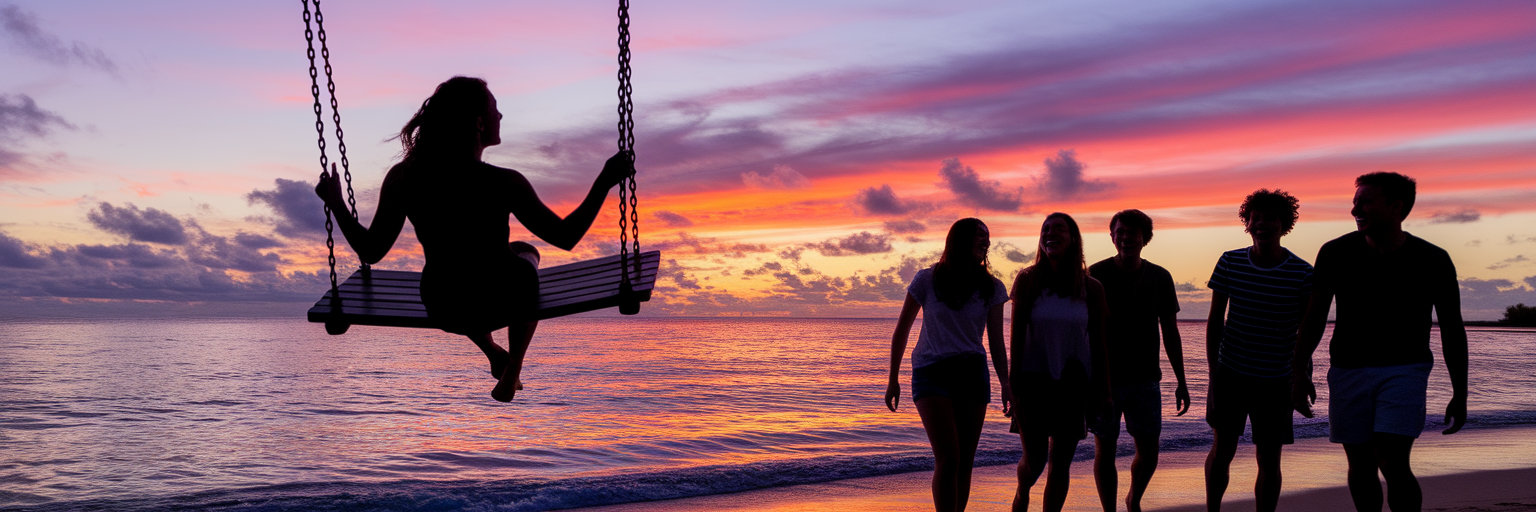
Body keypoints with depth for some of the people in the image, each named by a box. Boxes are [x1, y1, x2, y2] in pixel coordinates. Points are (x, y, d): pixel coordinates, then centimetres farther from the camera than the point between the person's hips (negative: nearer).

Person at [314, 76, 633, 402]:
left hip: (443, 312, 3)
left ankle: (494, 355, 49)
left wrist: (335, 204, 11)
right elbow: (566, 236, -14)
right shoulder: (503, 183, -24)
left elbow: (370, 251, -4)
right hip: (502, 306, -3)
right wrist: (605, 182, -7)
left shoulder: (402, 178, -14)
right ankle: (511, 373, 33)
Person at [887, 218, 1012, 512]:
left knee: (965, 463, 3)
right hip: (931, 373, -3)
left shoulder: (992, 288, 4)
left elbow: (996, 341, 4)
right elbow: (902, 331, 6)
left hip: (972, 373, 3)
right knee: (948, 459, -16)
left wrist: (1006, 384, -10)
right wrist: (893, 380, 8)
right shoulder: (927, 280, -2)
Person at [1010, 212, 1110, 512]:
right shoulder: (1027, 280, -6)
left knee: (1060, 464, 6)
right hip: (1034, 380, -1)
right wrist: (1014, 386, -9)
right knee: (1034, 461, 4)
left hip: (1073, 383, 1)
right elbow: (1017, 337, -6)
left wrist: (1103, 390, 2)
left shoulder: (1091, 288, -2)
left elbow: (1098, 344, 3)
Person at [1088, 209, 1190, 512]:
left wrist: (1181, 382, 7)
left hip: (1145, 379, 2)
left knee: (1148, 454, 5)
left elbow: (1171, 333, 8)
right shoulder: (1096, 274, -4)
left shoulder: (1160, 278, 3)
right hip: (1103, 378, -2)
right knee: (1105, 451, 2)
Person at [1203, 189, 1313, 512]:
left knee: (1269, 459, 6)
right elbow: (1215, 320, 0)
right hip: (1230, 372, 1)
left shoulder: (1302, 273, -9)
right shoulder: (1230, 262, -4)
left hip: (1275, 379, -1)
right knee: (1222, 450, 8)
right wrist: (1213, 372, -3)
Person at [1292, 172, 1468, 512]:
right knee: (1361, 468, 7)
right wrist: (1300, 373, -7)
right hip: (1348, 370, 2)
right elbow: (1314, 317, 0)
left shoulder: (1433, 261, -4)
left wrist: (1460, 395, 5)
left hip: (1405, 369, -2)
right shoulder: (1336, 254, -2)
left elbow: (1452, 330, 4)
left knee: (1393, 464, -15)